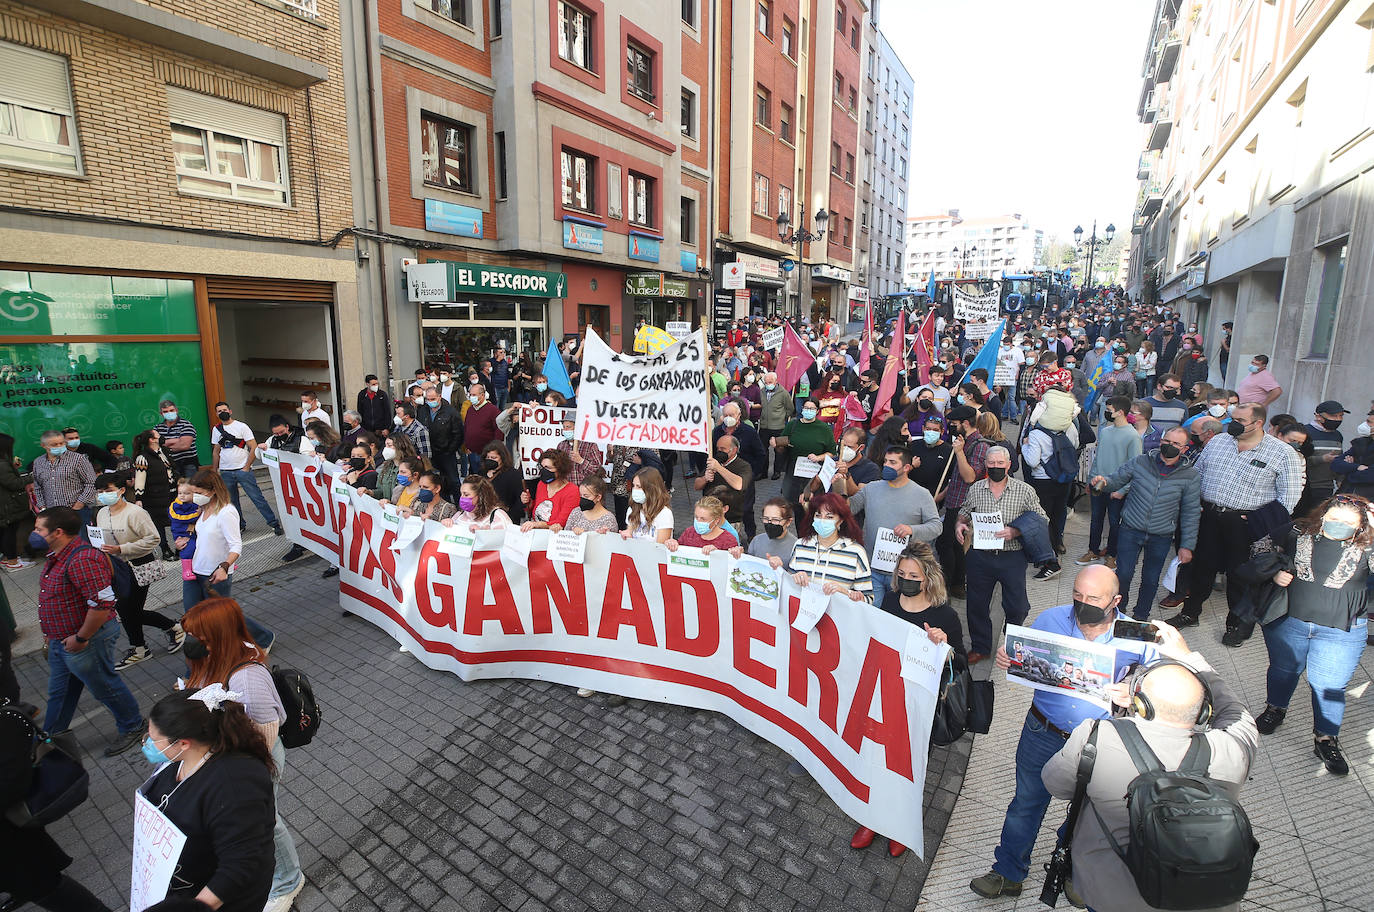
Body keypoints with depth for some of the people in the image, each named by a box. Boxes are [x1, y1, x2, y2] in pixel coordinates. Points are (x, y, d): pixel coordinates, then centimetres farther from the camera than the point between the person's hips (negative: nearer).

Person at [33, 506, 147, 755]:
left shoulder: (82, 560, -30)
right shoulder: (58, 556, 5)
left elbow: (102, 603, -34)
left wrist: (81, 638, -24)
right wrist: (53, 633, 16)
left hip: (84, 640, -10)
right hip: (61, 639, 10)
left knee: (104, 687, 9)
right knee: (59, 692, 24)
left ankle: (132, 728, 27)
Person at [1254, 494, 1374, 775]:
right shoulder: (1298, 533, -5)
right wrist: (1274, 572, -9)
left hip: (1341, 632, -1)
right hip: (1286, 622, 1)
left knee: (1329, 686, 7)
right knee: (1283, 669, 19)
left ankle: (1326, 740, 27)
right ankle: (1275, 710, 44)